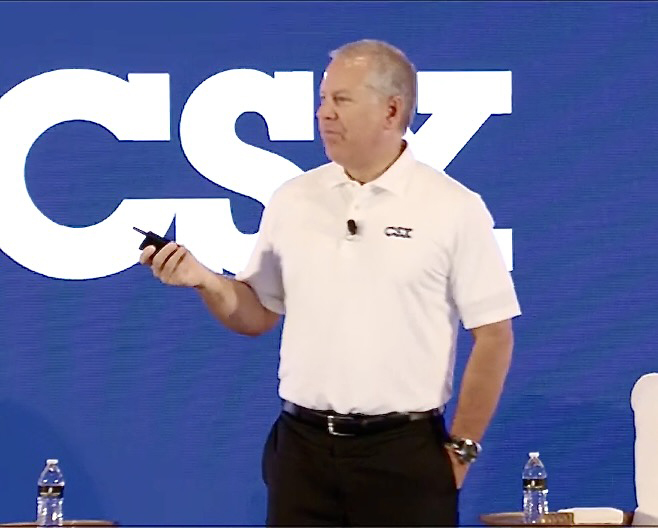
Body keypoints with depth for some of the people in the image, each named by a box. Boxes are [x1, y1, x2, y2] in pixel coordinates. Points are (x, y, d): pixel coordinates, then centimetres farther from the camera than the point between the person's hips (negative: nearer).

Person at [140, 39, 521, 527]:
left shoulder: (455, 208, -5)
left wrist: (461, 448, -3)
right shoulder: (292, 201, 7)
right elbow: (259, 316, 13)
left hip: (405, 452, -3)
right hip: (303, 447, 3)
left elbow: (494, 336, -3)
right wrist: (205, 282, -7)